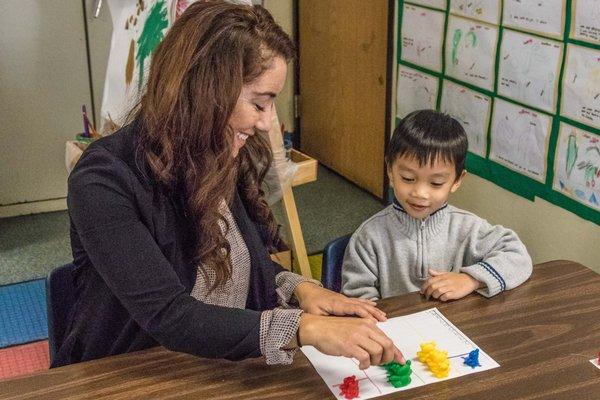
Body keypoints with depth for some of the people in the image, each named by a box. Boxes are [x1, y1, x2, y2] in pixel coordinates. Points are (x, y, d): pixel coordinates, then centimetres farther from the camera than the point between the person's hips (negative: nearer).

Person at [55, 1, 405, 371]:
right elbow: (167, 315, -26)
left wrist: (298, 287, -8)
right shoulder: (104, 182, -20)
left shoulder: (225, 159, -2)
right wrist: (304, 328, -32)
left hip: (227, 368, 4)